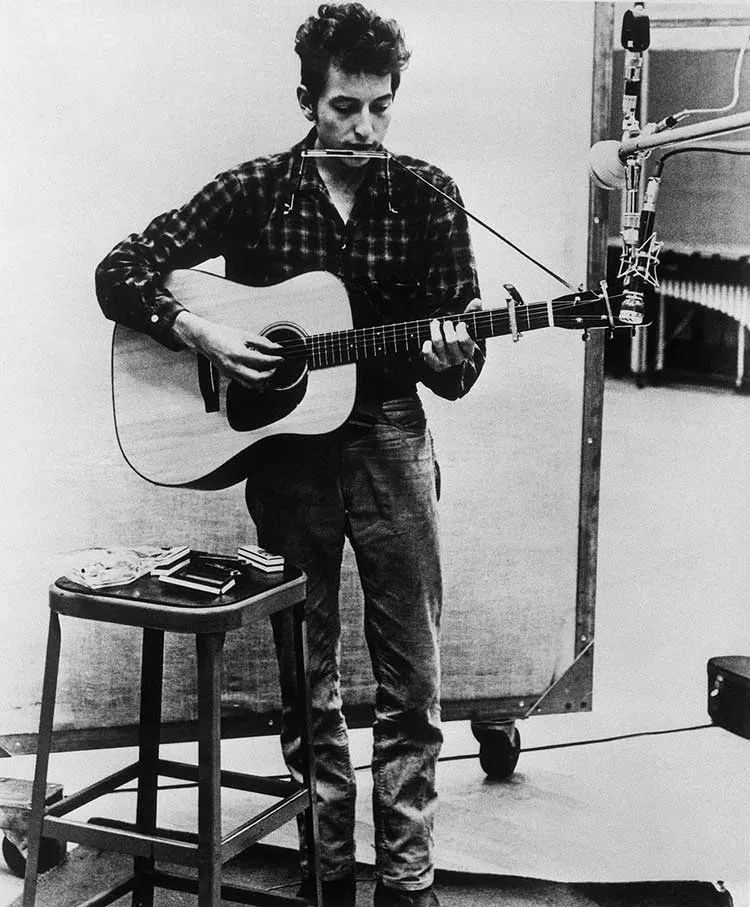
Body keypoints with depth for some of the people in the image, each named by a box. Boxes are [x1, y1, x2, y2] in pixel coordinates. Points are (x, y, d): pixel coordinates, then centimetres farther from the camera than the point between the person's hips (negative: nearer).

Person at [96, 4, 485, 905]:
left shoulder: (425, 197, 0)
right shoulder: (254, 191, -2)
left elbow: (459, 365, 2)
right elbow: (118, 270, -1)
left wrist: (447, 358, -21)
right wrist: (201, 333, -16)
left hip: (389, 437, 0)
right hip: (286, 448, 0)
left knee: (411, 684, 2)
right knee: (306, 683, 9)